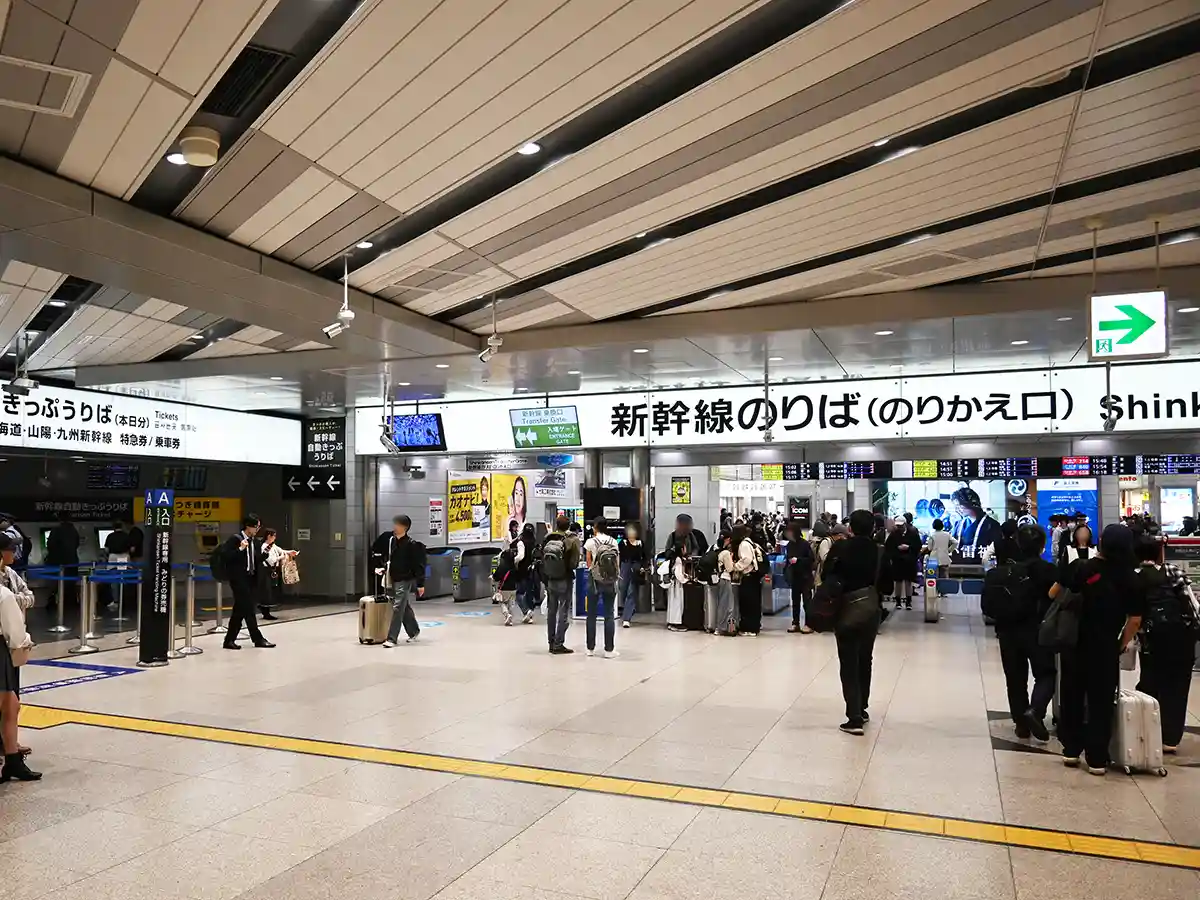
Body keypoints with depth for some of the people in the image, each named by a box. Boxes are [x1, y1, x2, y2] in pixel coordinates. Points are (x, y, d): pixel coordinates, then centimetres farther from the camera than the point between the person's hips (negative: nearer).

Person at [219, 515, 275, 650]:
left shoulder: (255, 541, 10)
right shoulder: (235, 539, -10)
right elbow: (224, 555, -18)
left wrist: (264, 554, -5)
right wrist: (240, 549, -24)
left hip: (250, 578, 8)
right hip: (239, 578, -8)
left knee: (239, 610, 11)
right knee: (248, 609, -5)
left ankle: (230, 640, 18)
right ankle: (258, 639, 1)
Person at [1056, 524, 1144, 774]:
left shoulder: (1082, 568, -11)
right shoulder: (1133, 580, -7)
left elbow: (1054, 593, -7)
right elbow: (1135, 621, -6)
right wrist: (1121, 645, 7)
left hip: (1075, 644, 0)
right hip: (1106, 649, 0)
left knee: (1072, 697, 14)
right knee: (1101, 702, 8)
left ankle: (1071, 750, 20)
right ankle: (1097, 759, 11)